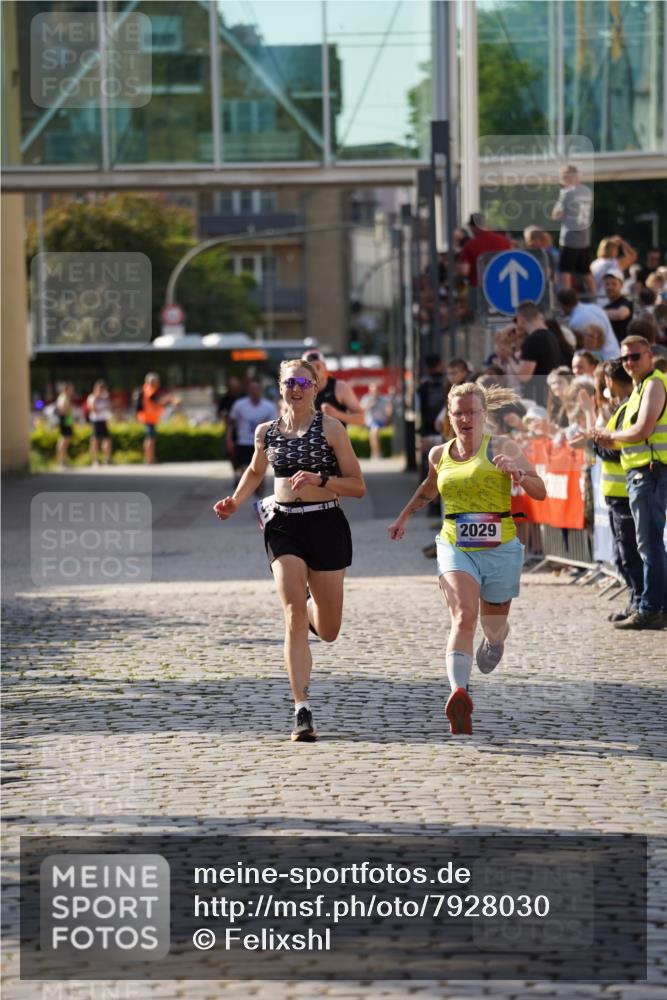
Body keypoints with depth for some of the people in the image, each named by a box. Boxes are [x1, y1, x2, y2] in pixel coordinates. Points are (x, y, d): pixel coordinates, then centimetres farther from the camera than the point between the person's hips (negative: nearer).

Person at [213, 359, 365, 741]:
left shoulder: (330, 428, -3)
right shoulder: (266, 432, 7)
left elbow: (358, 486, -4)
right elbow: (255, 472, 27)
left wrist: (319, 479, -19)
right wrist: (235, 502, 11)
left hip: (326, 524, -1)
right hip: (284, 526, 1)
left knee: (328, 631, 8)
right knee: (294, 619, -15)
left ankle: (314, 607, 48)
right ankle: (303, 712, -16)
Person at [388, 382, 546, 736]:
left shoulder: (502, 448, -3)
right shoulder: (439, 455, 9)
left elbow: (539, 492, -6)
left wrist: (518, 472, -24)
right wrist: (404, 517, 32)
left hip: (500, 549, -1)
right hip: (455, 548, 1)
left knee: (494, 627, 14)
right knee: (464, 617, -23)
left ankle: (493, 643, 54)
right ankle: (459, 694, -38)